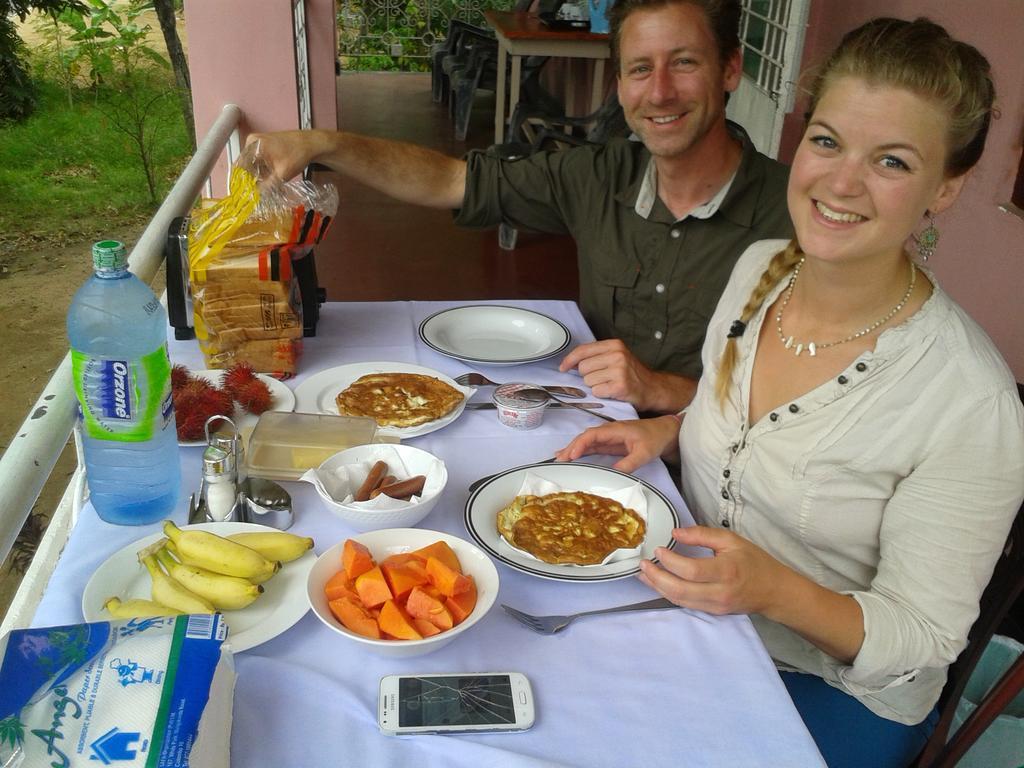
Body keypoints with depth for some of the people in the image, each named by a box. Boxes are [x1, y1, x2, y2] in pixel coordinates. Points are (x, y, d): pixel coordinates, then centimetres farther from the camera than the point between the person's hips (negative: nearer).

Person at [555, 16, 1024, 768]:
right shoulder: (759, 264, -6)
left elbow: (923, 640, -18)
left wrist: (777, 592, -33)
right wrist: (668, 429, -6)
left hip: (836, 694, -5)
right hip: (699, 615, 6)